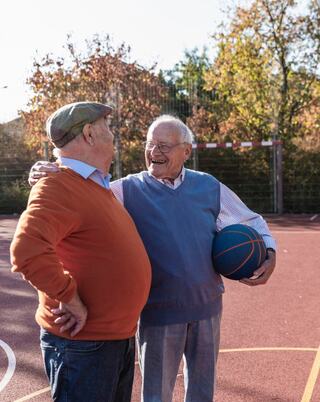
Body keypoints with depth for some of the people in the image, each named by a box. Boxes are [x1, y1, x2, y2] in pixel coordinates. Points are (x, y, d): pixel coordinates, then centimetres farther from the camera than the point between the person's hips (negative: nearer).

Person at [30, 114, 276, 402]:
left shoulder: (209, 187, 2)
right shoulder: (128, 190, -6)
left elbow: (251, 222, 11)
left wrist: (269, 251, -7)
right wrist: (45, 176, -31)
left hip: (207, 306, 3)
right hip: (158, 312, -3)